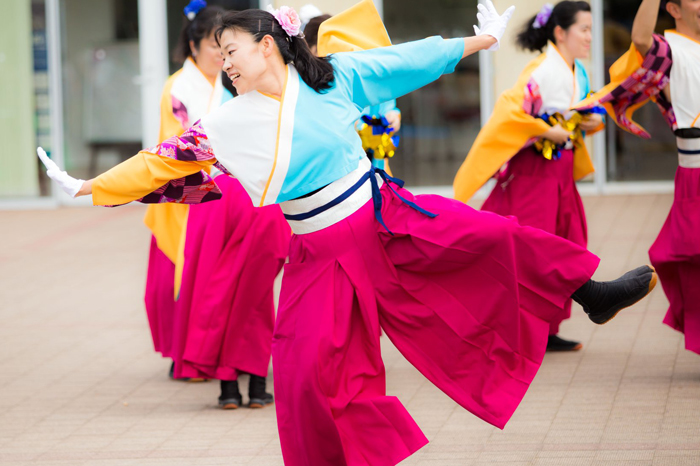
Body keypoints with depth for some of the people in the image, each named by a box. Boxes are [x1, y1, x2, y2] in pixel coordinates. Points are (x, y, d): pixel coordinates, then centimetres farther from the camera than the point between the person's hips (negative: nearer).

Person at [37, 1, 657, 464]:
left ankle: (591, 295, 8)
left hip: (385, 218, 0)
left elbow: (407, 60, 3)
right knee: (307, 371, -7)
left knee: (491, 239, -9)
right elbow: (161, 161, -1)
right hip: (321, 255, 0)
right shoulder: (227, 125, -4)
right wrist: (91, 187, -3)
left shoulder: (332, 77, -4)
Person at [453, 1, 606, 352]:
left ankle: (547, 332, 20)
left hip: (561, 170, 9)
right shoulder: (542, 71, -18)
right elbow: (510, 111, -29)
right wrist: (547, 132, -21)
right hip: (532, 169, -9)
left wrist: (593, 122, 2)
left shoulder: (578, 73, 9)